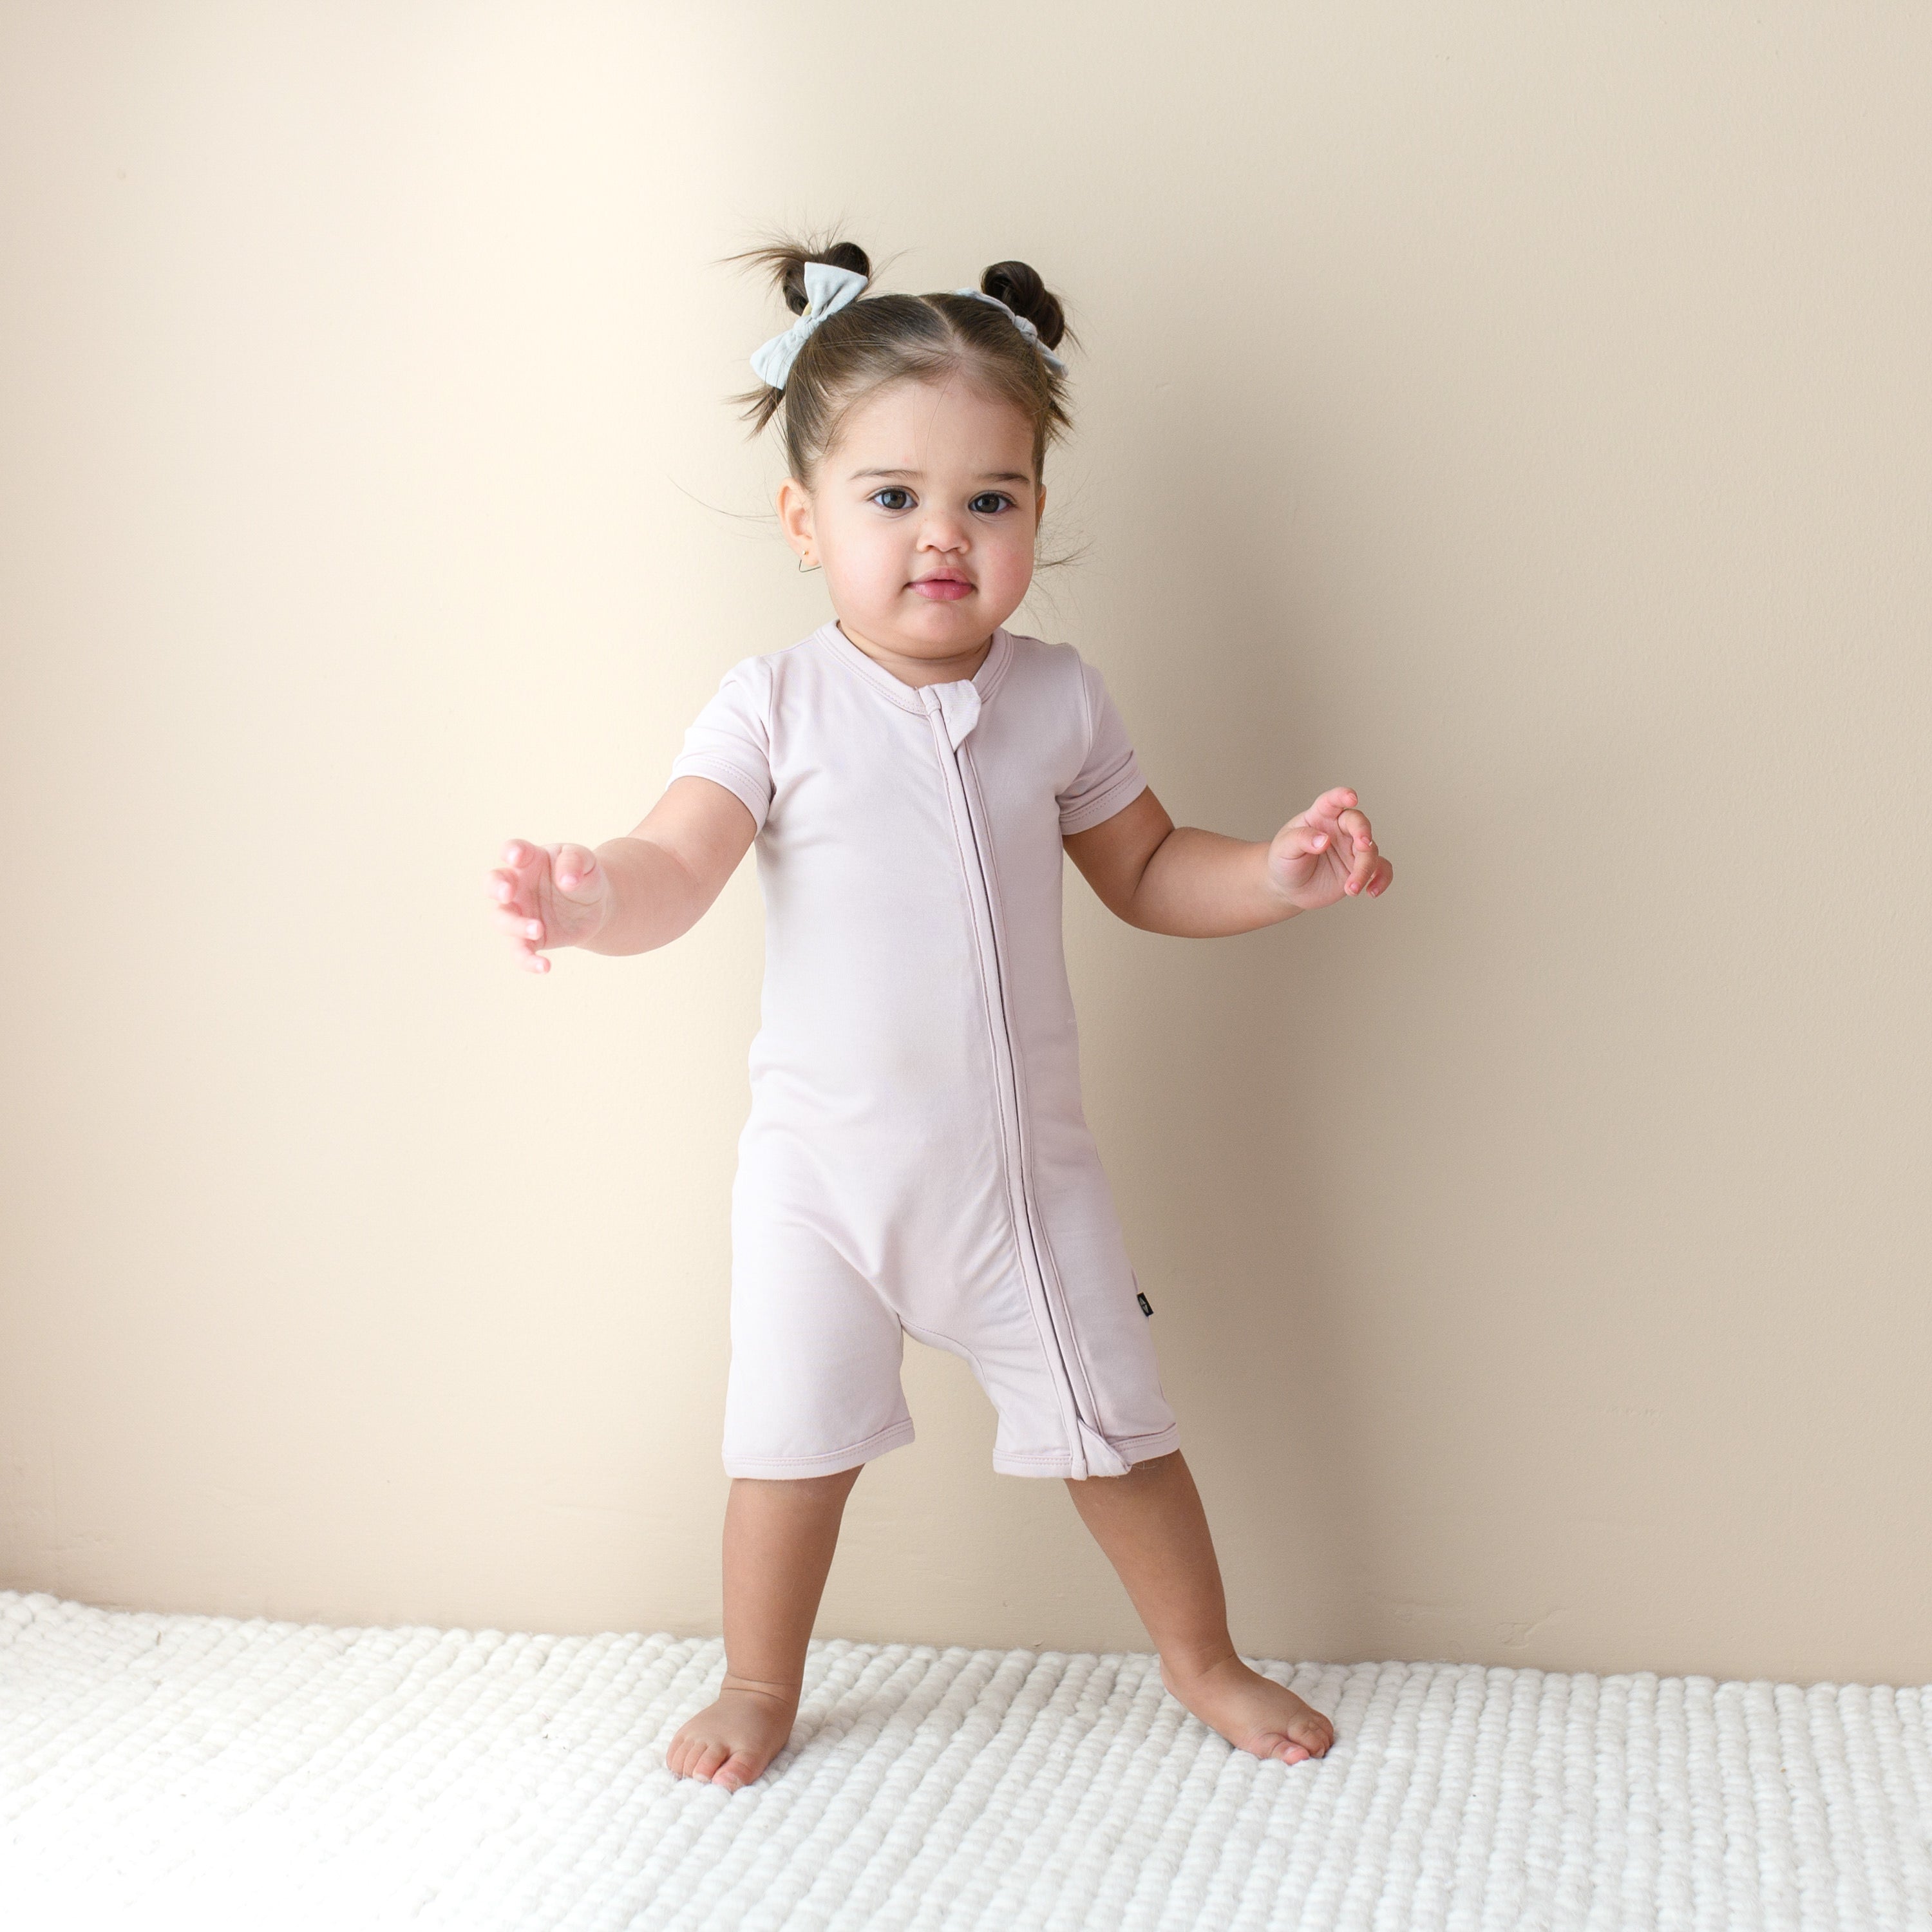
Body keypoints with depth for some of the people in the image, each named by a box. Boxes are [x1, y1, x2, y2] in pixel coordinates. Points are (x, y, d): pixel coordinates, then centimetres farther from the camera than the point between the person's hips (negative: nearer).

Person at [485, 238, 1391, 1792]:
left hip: (1022, 1159, 2)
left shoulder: (1058, 700, -2)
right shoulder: (776, 706, -11)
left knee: (1114, 1426, 13)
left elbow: (1147, 872, 9)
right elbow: (678, 870, -21)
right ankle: (761, 1683, 35)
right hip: (824, 1162, -1)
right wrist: (592, 896, -44)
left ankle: (1205, 1659, 35)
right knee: (794, 1437, 11)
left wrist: (1277, 875, -8)